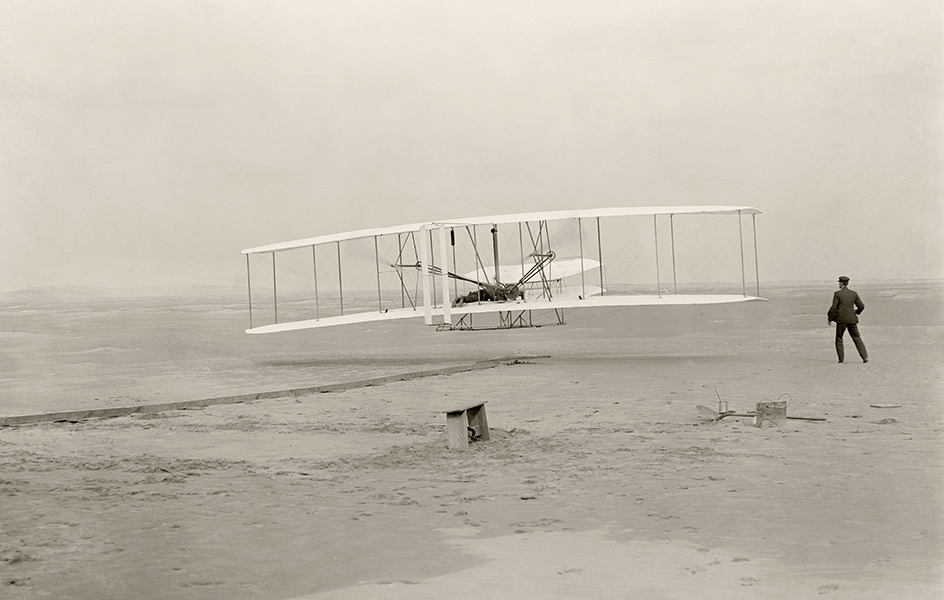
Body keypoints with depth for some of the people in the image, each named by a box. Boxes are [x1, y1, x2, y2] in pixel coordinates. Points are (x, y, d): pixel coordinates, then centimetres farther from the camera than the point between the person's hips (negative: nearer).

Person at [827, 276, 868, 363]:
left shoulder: (837, 294, -8)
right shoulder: (854, 294, 3)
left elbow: (834, 308, -10)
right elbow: (861, 306, 5)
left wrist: (829, 318, 1)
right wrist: (857, 312, 25)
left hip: (841, 320, -3)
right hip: (852, 319, 3)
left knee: (839, 338, 12)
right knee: (857, 338, 10)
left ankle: (841, 358, 9)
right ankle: (865, 357, 1)